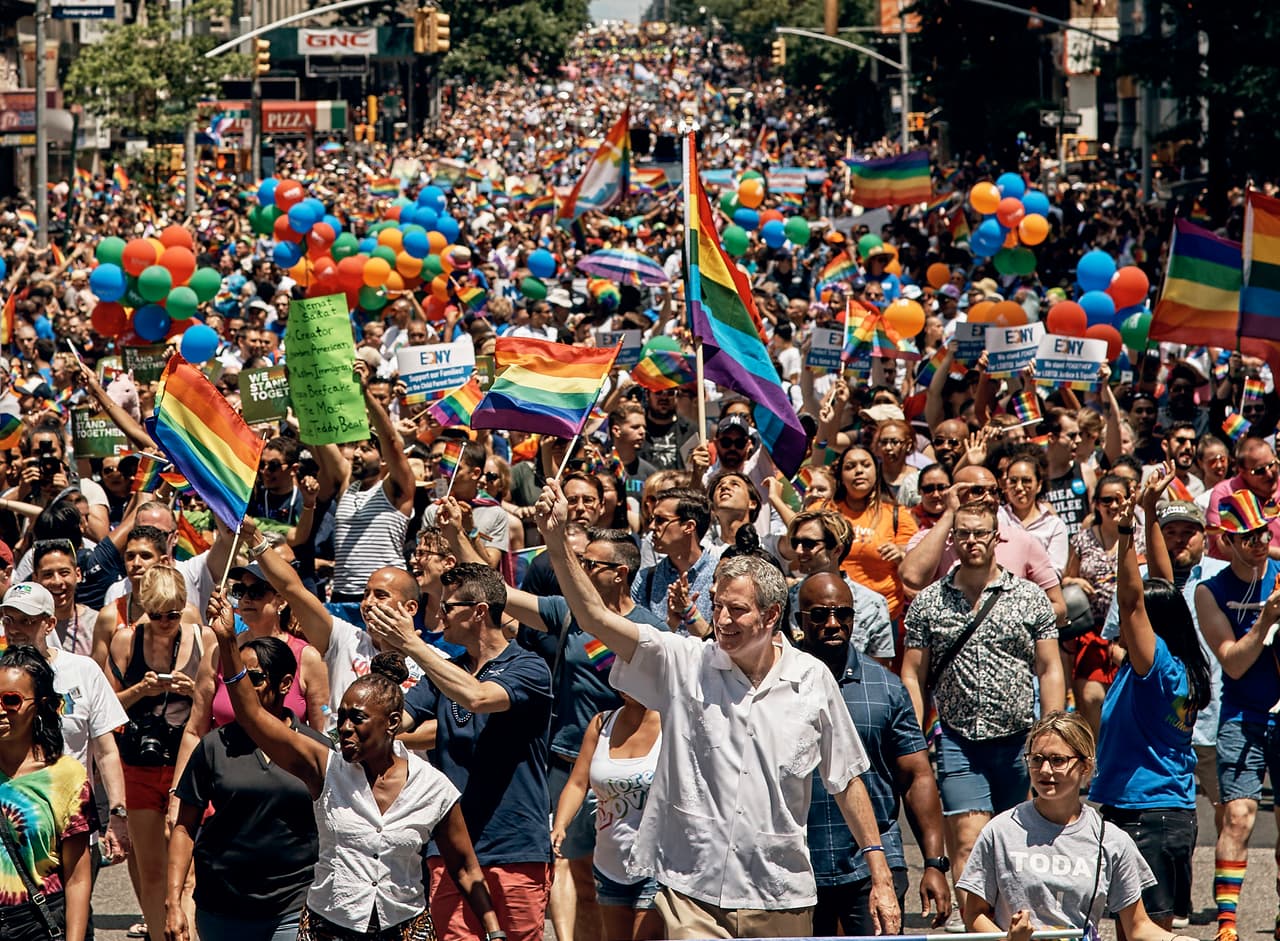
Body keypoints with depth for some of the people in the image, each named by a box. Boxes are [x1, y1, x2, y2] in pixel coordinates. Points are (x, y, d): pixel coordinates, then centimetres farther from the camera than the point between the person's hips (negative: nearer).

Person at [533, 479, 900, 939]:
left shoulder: (813, 679, 3)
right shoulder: (682, 663, -1)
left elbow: (846, 780, 10)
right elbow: (597, 619, -10)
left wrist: (880, 875, 8)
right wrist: (557, 543, -23)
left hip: (781, 900, 1)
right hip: (691, 890, -1)